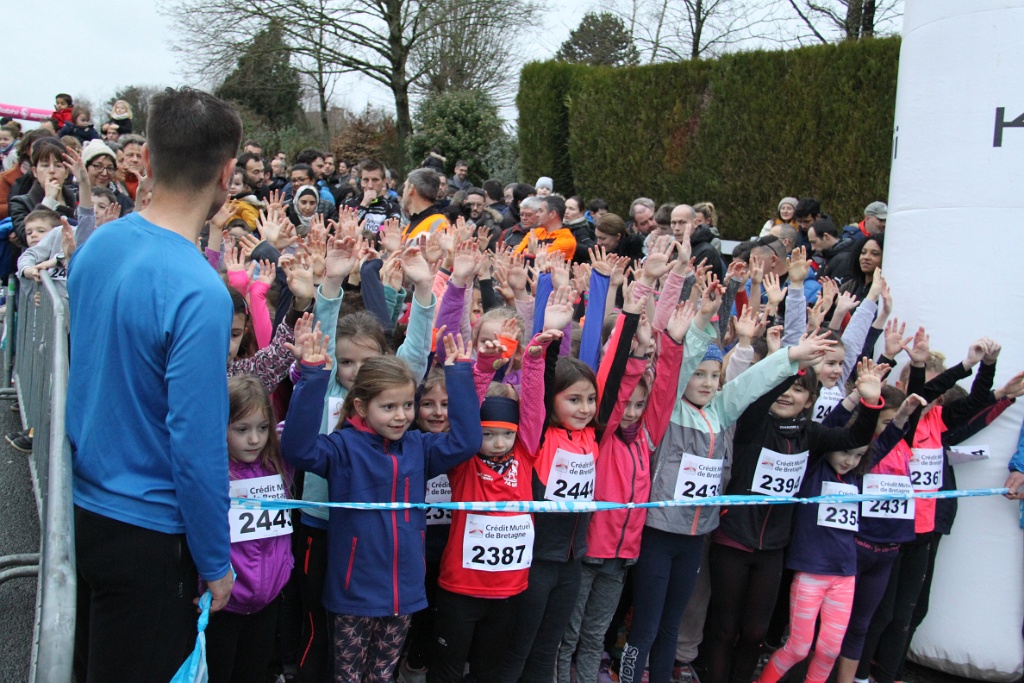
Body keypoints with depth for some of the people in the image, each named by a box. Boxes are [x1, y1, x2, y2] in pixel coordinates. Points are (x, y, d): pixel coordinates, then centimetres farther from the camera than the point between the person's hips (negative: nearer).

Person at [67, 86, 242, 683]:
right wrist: (215, 564, -12)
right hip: (147, 532, -7)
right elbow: (197, 447, -24)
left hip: (81, 509, 8)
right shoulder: (198, 293, -26)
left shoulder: (97, 246, -1)